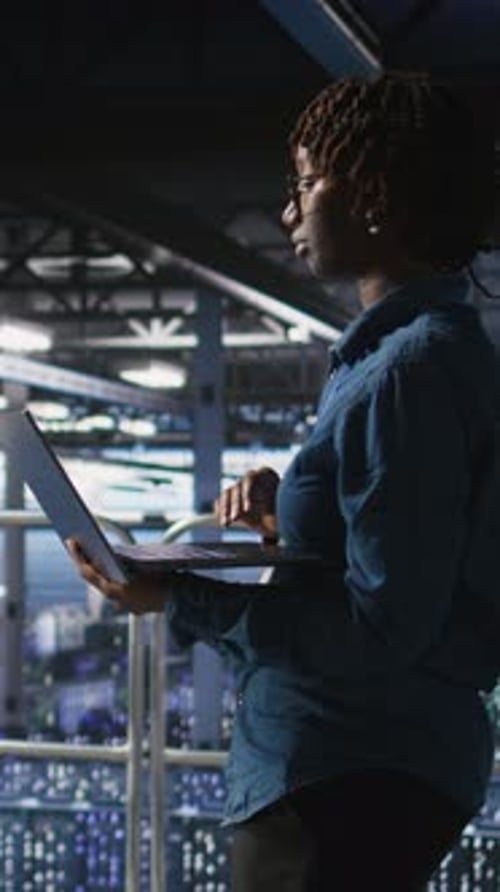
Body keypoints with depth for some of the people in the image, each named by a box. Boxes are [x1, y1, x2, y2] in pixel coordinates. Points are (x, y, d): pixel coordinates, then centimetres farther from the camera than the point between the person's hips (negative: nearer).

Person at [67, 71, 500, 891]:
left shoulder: (410, 370, -20)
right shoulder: (434, 346, 13)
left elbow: (382, 630, -23)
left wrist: (179, 599, -21)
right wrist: (285, 511, 4)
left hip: (353, 787, -10)